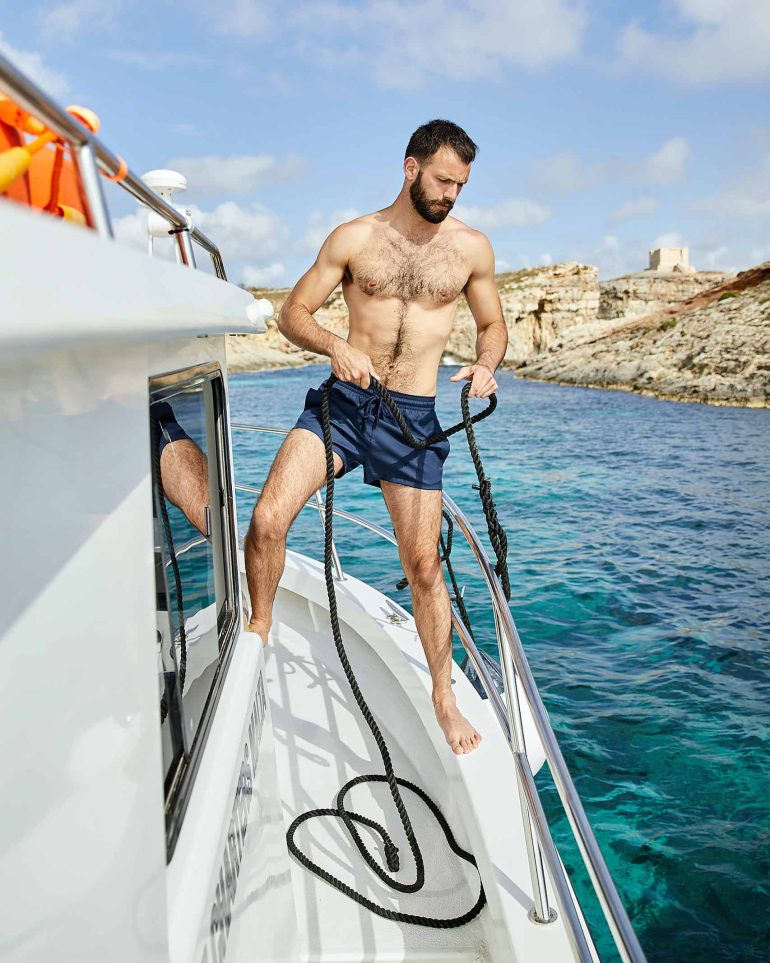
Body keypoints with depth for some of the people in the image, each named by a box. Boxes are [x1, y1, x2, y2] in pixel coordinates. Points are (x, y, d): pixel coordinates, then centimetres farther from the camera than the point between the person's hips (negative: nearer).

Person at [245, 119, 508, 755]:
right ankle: (259, 628, 13)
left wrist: (485, 364, -6)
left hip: (413, 416, 0)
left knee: (423, 563, 2)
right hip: (343, 400, 0)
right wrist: (336, 346, -17)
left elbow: (493, 325, 17)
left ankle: (444, 696, 22)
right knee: (268, 519, -17)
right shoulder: (354, 237, 3)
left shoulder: (471, 247, 7)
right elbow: (293, 313, 4)